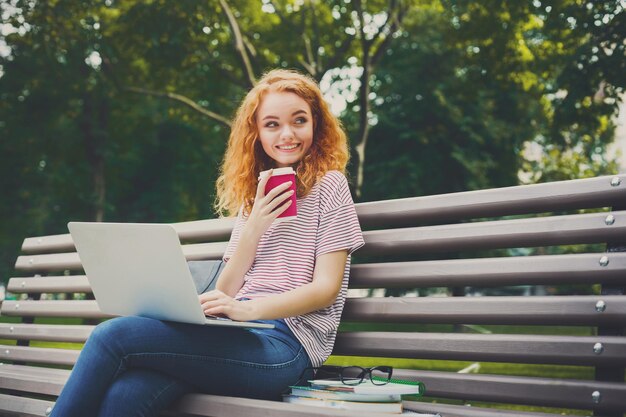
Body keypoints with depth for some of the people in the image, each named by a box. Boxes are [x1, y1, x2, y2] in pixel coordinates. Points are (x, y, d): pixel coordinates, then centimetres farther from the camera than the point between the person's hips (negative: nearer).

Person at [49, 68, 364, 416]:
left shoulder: (329, 185, 5)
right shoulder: (254, 195, 23)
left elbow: (326, 288, -5)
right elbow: (226, 290, 15)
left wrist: (246, 308, -20)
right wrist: (255, 227, 0)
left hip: (285, 345, -5)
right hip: (241, 335, 5)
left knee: (113, 335, -23)